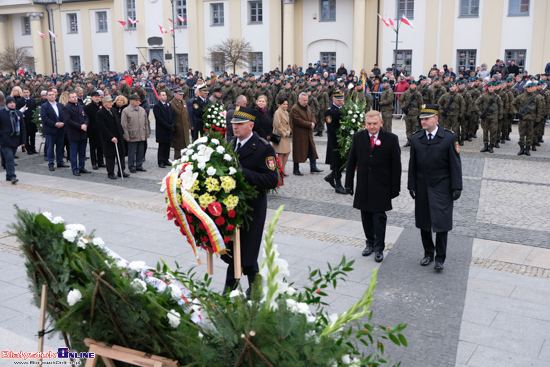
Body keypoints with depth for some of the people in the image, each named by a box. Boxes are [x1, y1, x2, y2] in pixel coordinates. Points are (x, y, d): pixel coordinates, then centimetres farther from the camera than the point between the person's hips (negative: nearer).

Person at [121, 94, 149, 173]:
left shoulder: (142, 110, 12)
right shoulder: (126, 111, -5)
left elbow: (146, 123, 17)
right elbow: (124, 125, -7)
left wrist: (147, 134, 13)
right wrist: (126, 136, -11)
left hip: (142, 136, 5)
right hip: (132, 136, -5)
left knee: (141, 152, 10)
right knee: (132, 153, 2)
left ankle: (139, 165, 22)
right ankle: (132, 167, 13)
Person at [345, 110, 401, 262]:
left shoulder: (391, 139, -5)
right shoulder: (358, 137, 3)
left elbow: (396, 166, -3)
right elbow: (351, 162, 7)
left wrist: (395, 188, -5)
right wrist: (349, 183, 4)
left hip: (381, 187, -3)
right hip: (363, 186, 3)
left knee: (379, 217, -1)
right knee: (366, 216, 11)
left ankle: (379, 248, 11)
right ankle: (370, 243, 29)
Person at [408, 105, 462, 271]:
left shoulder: (449, 138, -5)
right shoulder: (416, 139, 5)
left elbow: (455, 164, -4)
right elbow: (412, 164, 9)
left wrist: (456, 187, -7)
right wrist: (412, 186, 5)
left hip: (441, 187, -3)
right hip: (422, 187, 4)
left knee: (441, 223, -3)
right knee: (423, 222, 9)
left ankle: (440, 258, 10)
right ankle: (428, 253, 27)